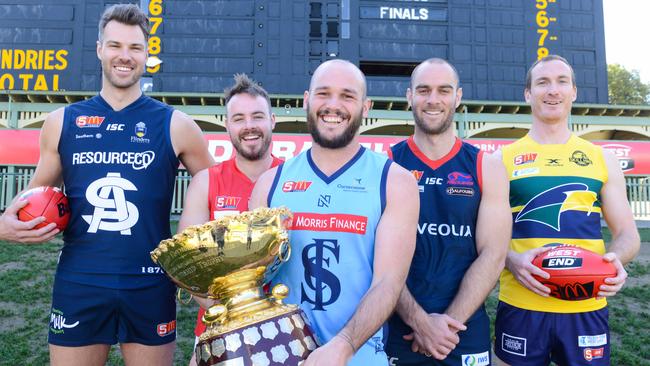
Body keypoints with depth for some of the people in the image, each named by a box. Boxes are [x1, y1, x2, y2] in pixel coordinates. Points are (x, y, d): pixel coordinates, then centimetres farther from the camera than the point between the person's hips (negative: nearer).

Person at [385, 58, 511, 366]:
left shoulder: (487, 168, 0)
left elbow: (492, 256, -5)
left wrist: (448, 323, -13)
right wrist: (419, 320, -15)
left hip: (466, 333, 1)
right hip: (397, 329, -1)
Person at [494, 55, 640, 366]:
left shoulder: (602, 159, 8)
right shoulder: (503, 159, 1)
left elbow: (627, 234, 10)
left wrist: (616, 259, -11)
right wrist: (511, 260, -18)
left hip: (588, 307, 2)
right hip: (520, 305, -2)